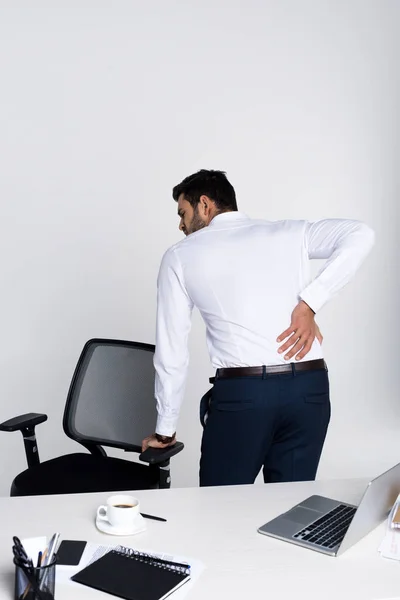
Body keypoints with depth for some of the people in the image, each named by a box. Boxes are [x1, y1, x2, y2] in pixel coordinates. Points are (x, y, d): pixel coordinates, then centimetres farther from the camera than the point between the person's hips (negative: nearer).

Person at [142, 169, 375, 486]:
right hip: (310, 388, 3)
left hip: (240, 392, -3)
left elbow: (172, 350, 9)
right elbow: (360, 234, -1)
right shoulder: (288, 232, 15)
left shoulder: (180, 256, 10)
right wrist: (309, 305, -3)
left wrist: (165, 429, 18)